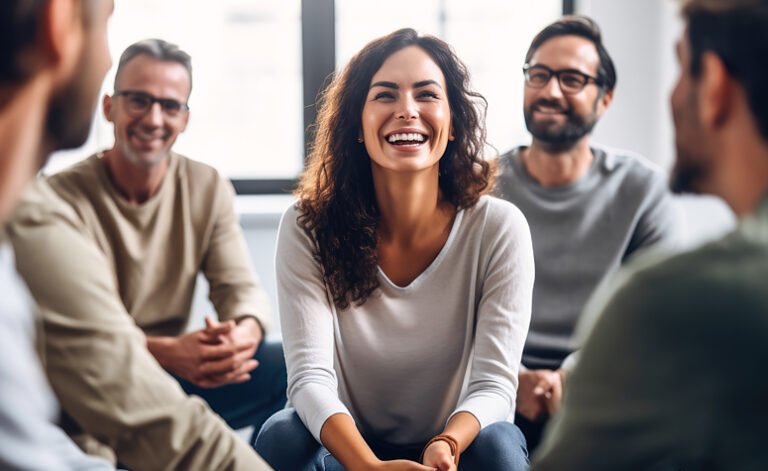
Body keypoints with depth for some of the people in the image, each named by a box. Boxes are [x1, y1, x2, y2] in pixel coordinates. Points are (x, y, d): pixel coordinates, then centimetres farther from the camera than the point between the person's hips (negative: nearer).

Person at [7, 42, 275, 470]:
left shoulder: (208, 190, 3)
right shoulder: (53, 206, -13)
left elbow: (240, 287, -2)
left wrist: (245, 333, -25)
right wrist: (164, 350, -36)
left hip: (174, 383, 5)